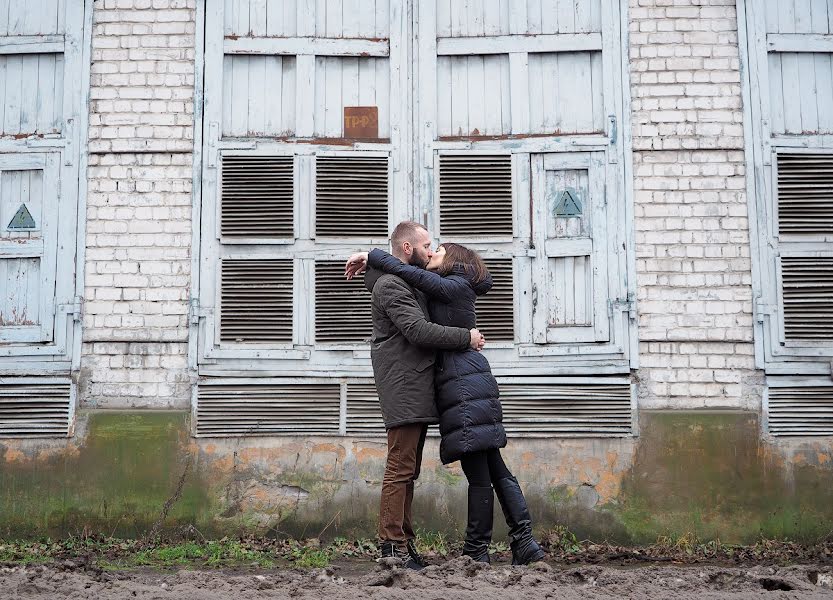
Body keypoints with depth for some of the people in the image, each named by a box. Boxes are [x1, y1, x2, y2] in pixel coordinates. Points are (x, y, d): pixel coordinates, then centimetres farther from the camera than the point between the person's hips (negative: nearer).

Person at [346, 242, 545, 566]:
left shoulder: (454, 287, -5)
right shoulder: (452, 291, 23)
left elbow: (410, 273, -14)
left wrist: (371, 256, -5)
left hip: (464, 387, -10)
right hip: (474, 385, 10)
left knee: (478, 475, -5)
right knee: (495, 469, 9)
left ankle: (476, 552, 1)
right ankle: (524, 543, 11)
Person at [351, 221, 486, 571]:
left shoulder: (411, 283, 22)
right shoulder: (391, 286, -11)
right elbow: (419, 331, -22)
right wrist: (466, 338, -14)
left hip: (417, 391, 11)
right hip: (403, 389, -11)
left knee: (408, 470, 11)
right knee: (400, 468, -11)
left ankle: (404, 543, 15)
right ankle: (392, 545, -9)